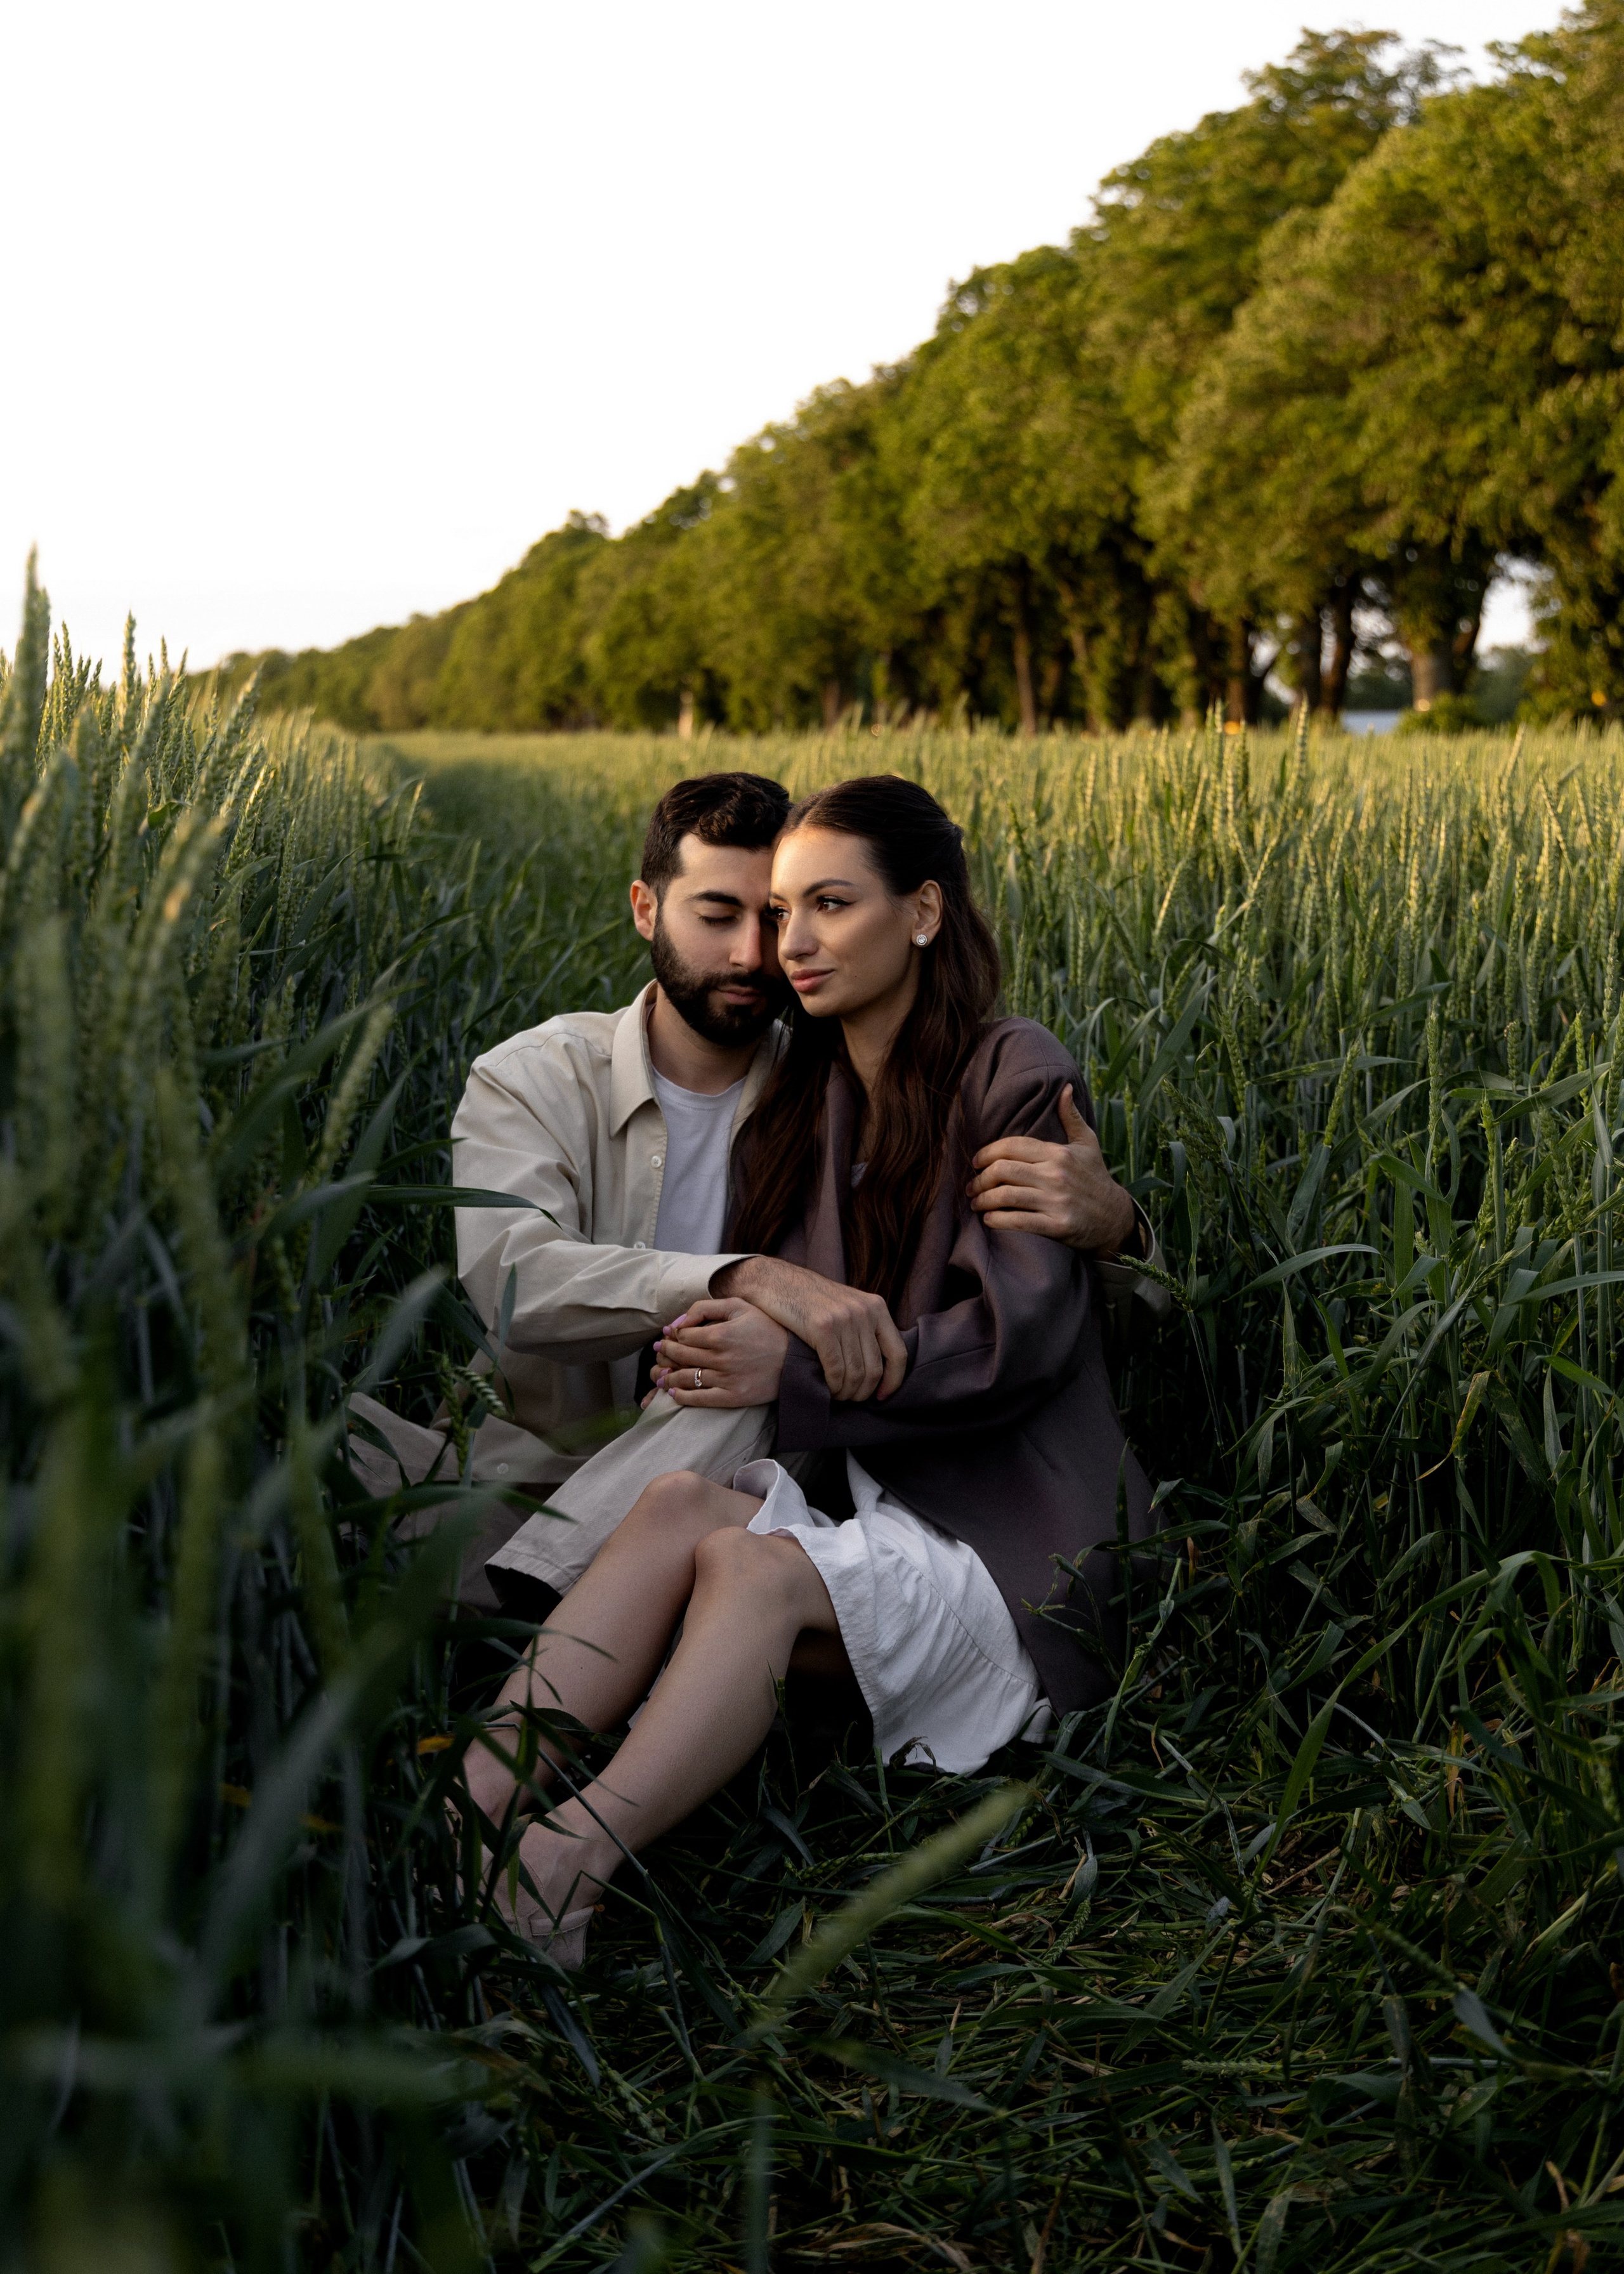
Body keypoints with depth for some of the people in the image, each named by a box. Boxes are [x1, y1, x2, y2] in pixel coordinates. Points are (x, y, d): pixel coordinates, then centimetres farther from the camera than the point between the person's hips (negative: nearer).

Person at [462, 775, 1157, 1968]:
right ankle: (470, 1810, -41)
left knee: (751, 1561, -32)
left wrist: (797, 1367, -22)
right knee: (679, 1502, -26)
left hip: (1014, 1545, -5)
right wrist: (726, 1338, -11)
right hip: (867, 1497, 5)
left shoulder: (1015, 1078, -7)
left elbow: (1018, 1338, -14)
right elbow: (781, 1305, 13)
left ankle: (558, 1876, -46)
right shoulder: (803, 1092, 13)